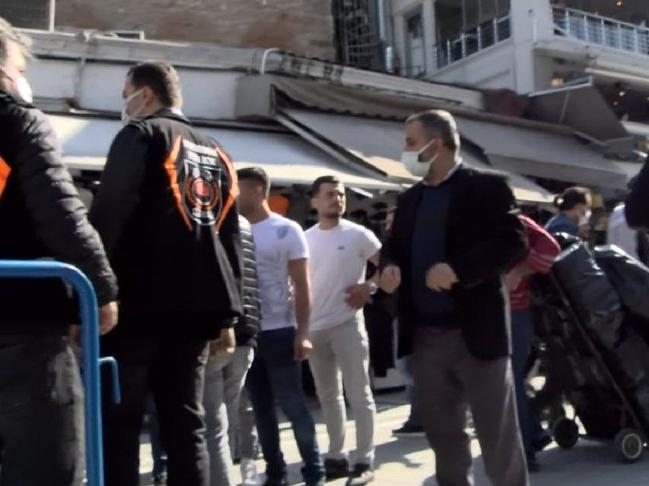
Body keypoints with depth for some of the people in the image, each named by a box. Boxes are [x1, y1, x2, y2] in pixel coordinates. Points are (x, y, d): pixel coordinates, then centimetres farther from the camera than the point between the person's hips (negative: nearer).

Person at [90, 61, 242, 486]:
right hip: (198, 306, 6)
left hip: (141, 301, -6)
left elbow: (110, 209, -13)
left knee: (118, 424, -1)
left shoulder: (142, 134, 3)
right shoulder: (218, 155, 21)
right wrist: (228, 312, 19)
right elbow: (232, 238, 19)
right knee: (186, 424, 10)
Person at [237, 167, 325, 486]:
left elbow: (301, 286, -4)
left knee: (292, 405, 1)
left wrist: (302, 333, -11)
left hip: (279, 332, -4)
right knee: (261, 407, 10)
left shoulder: (286, 230, -3)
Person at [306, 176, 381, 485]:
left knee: (359, 395, -1)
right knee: (328, 396, 13)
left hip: (347, 324, -5)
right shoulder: (306, 238, 8)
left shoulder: (358, 234, -4)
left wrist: (369, 288, -14)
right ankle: (336, 457, 24)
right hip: (315, 328, 5)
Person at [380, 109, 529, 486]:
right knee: (443, 434, 15)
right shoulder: (410, 199, 16)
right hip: (425, 335, 6)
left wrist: (458, 269, -23)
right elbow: (394, 245, 22)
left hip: (476, 332, -6)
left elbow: (515, 244, -12)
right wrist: (390, 265, -2)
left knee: (499, 435, 2)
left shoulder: (487, 188, -4)